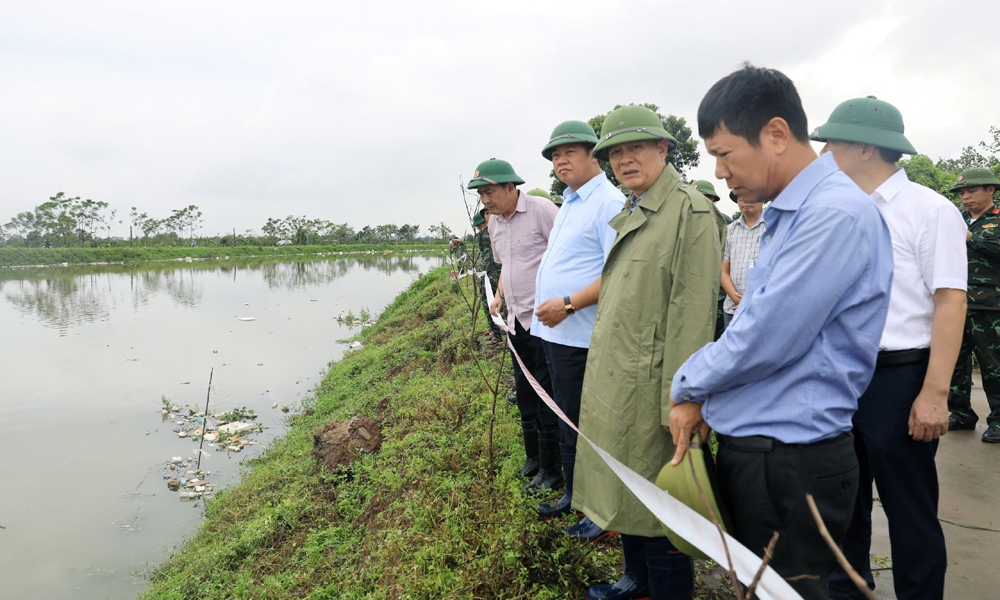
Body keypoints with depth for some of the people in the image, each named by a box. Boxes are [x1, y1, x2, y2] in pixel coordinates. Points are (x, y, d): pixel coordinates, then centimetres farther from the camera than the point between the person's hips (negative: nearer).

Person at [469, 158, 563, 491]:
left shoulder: (541, 210, -13)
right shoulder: (494, 223, 11)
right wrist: (499, 295, 13)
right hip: (517, 319, 8)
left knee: (546, 395, -1)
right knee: (524, 391, 17)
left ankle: (550, 471, 11)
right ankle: (533, 456, 33)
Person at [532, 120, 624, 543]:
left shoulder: (608, 202, -14)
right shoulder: (569, 203, 17)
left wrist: (568, 304, -24)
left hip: (581, 337, -10)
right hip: (555, 332, 10)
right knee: (565, 421, 20)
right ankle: (573, 494, 36)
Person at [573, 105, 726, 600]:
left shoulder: (690, 212, -12)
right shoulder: (628, 216, 15)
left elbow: (693, 316, -18)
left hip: (648, 387, -9)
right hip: (612, 381, 9)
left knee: (657, 507, 3)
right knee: (626, 490, 20)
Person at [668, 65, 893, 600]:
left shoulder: (836, 214, -20)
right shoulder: (785, 213, 12)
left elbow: (763, 342, -23)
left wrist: (685, 385, -5)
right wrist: (701, 400, 6)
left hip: (791, 463, -9)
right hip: (749, 447, 9)